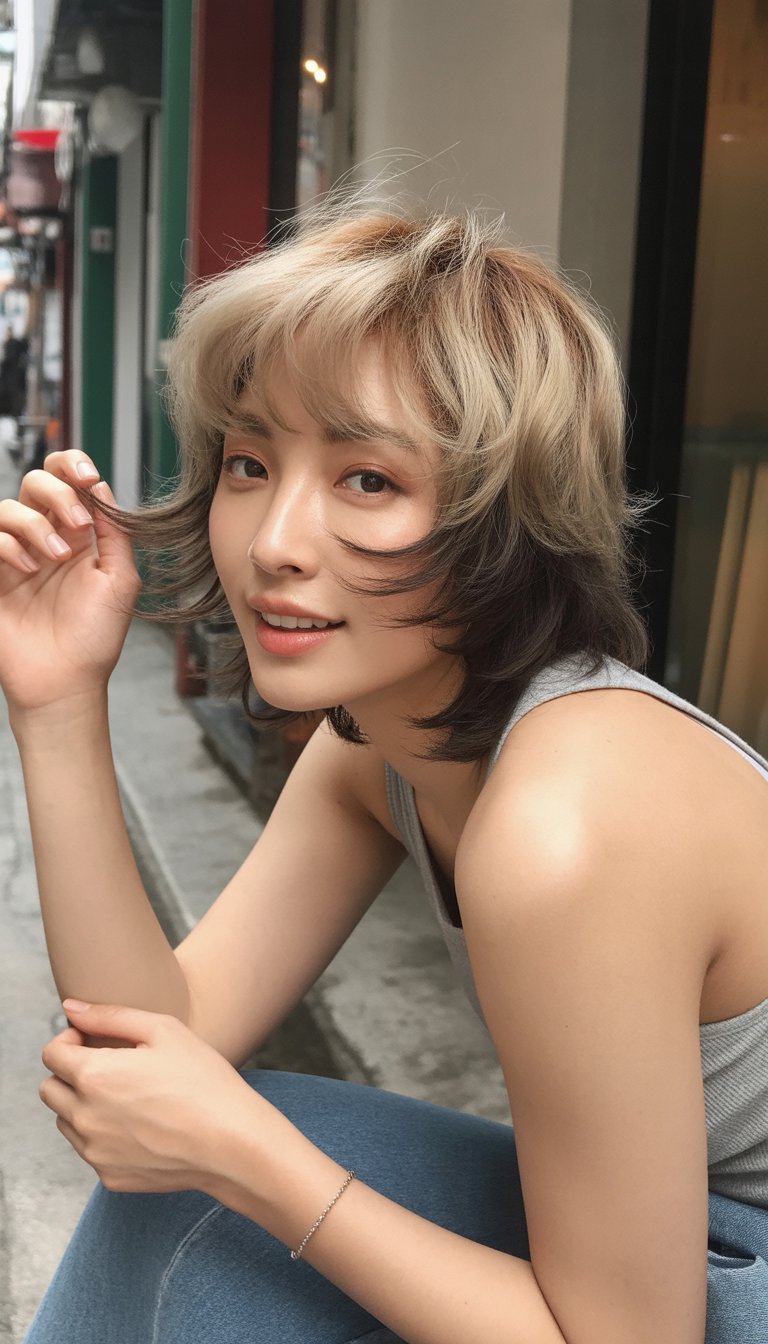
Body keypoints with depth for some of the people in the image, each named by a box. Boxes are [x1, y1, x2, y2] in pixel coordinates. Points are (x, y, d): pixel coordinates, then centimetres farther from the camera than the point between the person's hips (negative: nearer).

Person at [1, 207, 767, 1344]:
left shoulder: (563, 839, -34)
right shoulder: (376, 739, -7)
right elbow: (170, 1034, -9)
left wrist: (240, 1151, -25)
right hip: (664, 1218, 7)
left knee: (209, 1206, -13)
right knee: (171, 1186, 2)